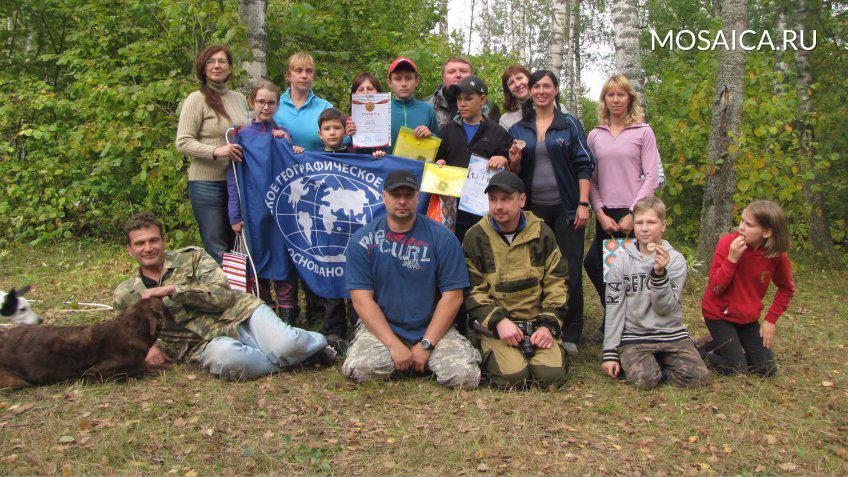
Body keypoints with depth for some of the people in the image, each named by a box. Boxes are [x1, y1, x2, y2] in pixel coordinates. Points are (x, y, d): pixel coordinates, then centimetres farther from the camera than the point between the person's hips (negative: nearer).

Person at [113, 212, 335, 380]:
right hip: (206, 344, 0)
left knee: (285, 345, -31)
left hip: (242, 314, 0)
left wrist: (173, 289, -12)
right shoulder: (125, 295, 15)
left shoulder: (191, 257, 9)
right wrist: (148, 346, -3)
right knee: (227, 357, -40)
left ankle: (318, 342, 4)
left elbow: (222, 295, -4)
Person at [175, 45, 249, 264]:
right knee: (217, 250, -5)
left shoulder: (240, 99, 14)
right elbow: (182, 143, -11)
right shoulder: (196, 100, -5)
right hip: (207, 183, -6)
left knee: (236, 244, 12)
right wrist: (215, 151, -25)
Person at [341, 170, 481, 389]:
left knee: (466, 376, -21)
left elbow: (452, 296, -6)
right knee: (360, 369, -28)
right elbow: (362, 298, -7)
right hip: (380, 327, 0)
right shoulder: (362, 240, -2)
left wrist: (426, 345, -12)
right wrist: (394, 344, -16)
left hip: (432, 329, 0)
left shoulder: (442, 238, -3)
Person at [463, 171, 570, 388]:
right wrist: (499, 321, -16)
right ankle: (489, 355, 8)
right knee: (512, 376, -24)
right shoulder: (476, 237, 0)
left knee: (552, 374, -21)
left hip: (537, 320, 2)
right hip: (494, 325, -1)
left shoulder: (542, 233, 6)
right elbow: (471, 289, -3)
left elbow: (556, 283, 8)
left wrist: (548, 325, -4)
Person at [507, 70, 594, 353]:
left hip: (566, 207, -2)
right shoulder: (518, 129, 11)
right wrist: (514, 161, -8)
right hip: (533, 208, 2)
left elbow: (584, 165, 0)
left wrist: (583, 203, -9)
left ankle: (570, 335, 8)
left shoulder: (570, 124, 4)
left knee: (570, 270, -2)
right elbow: (514, 173, 15)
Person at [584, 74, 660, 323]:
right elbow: (590, 178, 7)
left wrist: (633, 214, -10)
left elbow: (652, 176, -3)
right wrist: (601, 214, -4)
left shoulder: (643, 132, 2)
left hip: (635, 215, -3)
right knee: (594, 264, 5)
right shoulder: (595, 135, 10)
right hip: (605, 216, 3)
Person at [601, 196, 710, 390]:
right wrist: (610, 354, -4)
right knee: (643, 378, -28)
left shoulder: (675, 259, -1)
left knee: (698, 376, -19)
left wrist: (660, 273, -24)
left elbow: (665, 308, -9)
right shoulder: (622, 262, 0)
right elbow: (614, 310, 0)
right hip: (633, 336, -1)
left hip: (671, 333, 2)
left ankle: (656, 364, 5)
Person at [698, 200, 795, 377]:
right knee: (737, 370, -9)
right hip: (719, 314, -4)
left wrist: (771, 319, -1)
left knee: (767, 370, 4)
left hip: (748, 317, 4)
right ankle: (701, 353, 14)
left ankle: (727, 347, 23)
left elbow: (787, 289, 6)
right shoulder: (727, 243, -21)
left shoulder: (777, 254, -12)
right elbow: (715, 289, -22)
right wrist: (732, 258, -33)